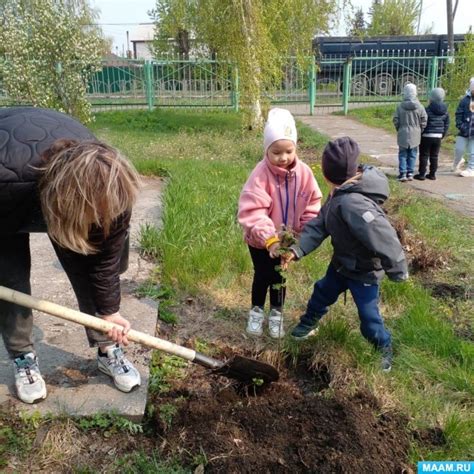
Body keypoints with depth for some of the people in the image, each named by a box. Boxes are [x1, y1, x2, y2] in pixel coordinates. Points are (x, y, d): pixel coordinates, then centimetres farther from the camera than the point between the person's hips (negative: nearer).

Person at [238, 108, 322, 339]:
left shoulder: (303, 172, -13)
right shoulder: (261, 173, -26)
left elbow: (313, 205, -3)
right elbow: (252, 211, -31)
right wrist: (269, 238, -37)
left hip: (287, 239, 3)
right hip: (260, 240, -3)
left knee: (280, 276, 18)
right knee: (262, 276, 13)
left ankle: (276, 313, 38)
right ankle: (256, 311, 37)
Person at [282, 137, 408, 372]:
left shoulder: (353, 204, -38)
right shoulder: (339, 196, -6)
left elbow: (382, 237, -38)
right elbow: (319, 224, -3)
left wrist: (397, 270, -27)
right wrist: (297, 249, -12)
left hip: (364, 271, -9)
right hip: (342, 263, 9)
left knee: (369, 316, 5)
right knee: (322, 292, 25)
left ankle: (384, 349, 33)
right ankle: (308, 324, 51)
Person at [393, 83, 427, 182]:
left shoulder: (400, 106, -8)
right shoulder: (419, 107, -6)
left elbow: (396, 120, -4)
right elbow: (424, 121, -3)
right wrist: (420, 131, 11)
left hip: (403, 134, -1)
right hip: (415, 135, 1)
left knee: (402, 154, 7)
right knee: (412, 155, 11)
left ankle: (402, 173, 1)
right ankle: (410, 173, 12)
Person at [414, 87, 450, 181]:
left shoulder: (427, 110, -15)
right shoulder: (445, 111, 5)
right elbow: (447, 124, 11)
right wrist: (443, 135, 21)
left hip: (427, 136, -5)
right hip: (438, 136, 6)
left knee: (424, 156, 1)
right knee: (434, 156, 12)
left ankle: (422, 174, 3)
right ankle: (432, 174, 17)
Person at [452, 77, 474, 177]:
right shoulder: (465, 99, 0)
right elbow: (459, 114, 0)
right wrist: (460, 126, -12)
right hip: (464, 130, 1)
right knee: (459, 149, 8)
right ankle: (457, 162, 36)